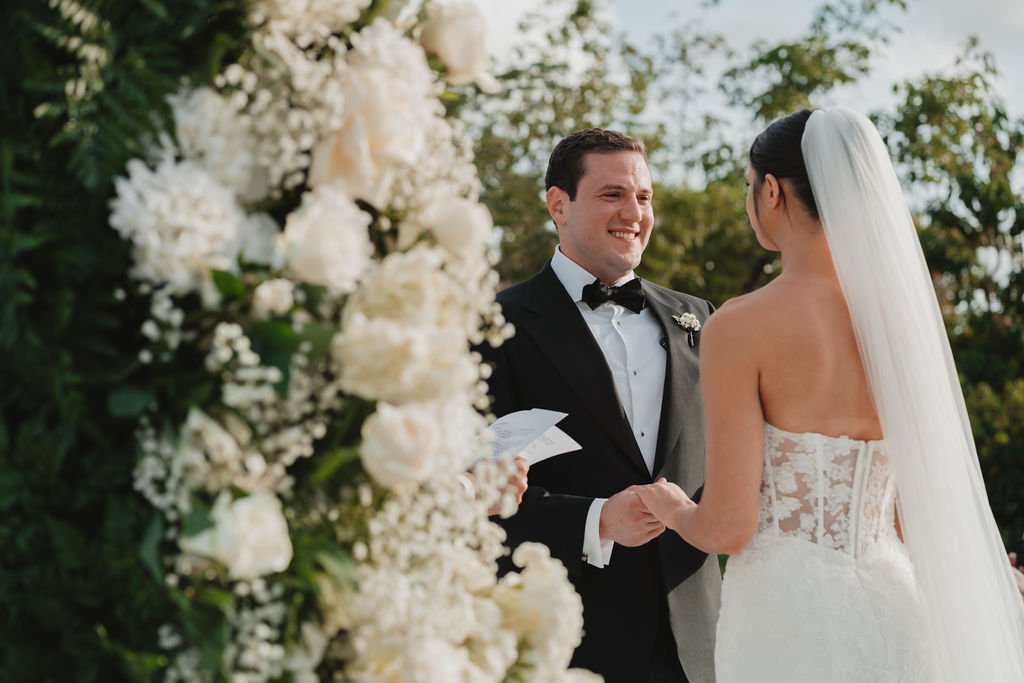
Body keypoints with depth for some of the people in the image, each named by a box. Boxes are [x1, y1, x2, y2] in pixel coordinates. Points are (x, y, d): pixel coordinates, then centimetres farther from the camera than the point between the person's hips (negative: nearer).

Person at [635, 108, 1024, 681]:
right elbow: (919, 513, 9)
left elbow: (728, 526, -14)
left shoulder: (741, 327, -12)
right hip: (893, 610, 5)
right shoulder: (908, 316, 3)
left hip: (788, 619, -5)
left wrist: (674, 510, 8)